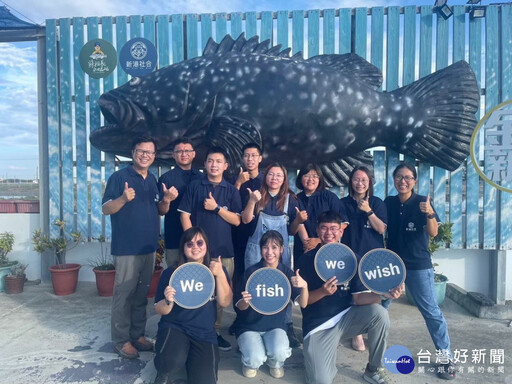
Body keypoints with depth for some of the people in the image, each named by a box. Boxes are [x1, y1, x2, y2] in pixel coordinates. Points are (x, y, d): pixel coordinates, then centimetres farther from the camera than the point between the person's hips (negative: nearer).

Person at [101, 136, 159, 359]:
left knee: (141, 294, 15)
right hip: (127, 248, -6)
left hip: (149, 247, 7)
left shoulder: (153, 180, 12)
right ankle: (121, 340, 14)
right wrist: (123, 198, -30)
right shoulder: (119, 177, -7)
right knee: (124, 295, 1)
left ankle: (138, 335, 26)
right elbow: (106, 209, -14)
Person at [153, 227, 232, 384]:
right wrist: (168, 301, -25)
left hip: (205, 334, 2)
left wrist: (220, 274, -24)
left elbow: (225, 302, -11)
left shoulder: (216, 269, 0)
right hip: (174, 328, -1)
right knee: (172, 361, -32)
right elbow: (161, 311, -2)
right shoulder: (171, 273, -5)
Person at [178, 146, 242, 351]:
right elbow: (184, 215, -1)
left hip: (224, 249, 2)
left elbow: (236, 221, 1)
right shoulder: (194, 186, 4)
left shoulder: (231, 190, 7)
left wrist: (216, 208, -11)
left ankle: (216, 330, 24)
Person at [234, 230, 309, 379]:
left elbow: (303, 304, -14)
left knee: (280, 353, -28)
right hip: (249, 326, -1)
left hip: (276, 325, 1)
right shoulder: (251, 271, -13)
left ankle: (275, 363, 11)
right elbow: (240, 307, -9)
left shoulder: (287, 272, -7)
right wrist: (245, 301, -33)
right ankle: (250, 363, 13)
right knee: (256, 359, -26)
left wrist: (304, 286, -35)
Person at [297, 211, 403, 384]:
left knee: (379, 313, -27)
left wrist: (383, 294, -30)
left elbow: (359, 297, -10)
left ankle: (373, 370, -3)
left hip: (346, 317, 2)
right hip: (318, 324, -2)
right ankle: (325, 352, 18)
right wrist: (323, 292, -29)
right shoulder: (306, 259, -8)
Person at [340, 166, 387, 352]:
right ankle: (357, 333, 14)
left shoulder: (377, 203, 4)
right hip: (351, 256, 0)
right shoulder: (344, 203, 3)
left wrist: (369, 211, -16)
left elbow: (381, 229, -4)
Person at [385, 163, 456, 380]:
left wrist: (429, 214, -34)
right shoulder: (389, 203, 2)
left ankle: (446, 356, 11)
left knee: (430, 310, -1)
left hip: (418, 265, -3)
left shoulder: (422, 202, -9)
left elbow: (433, 233, -17)